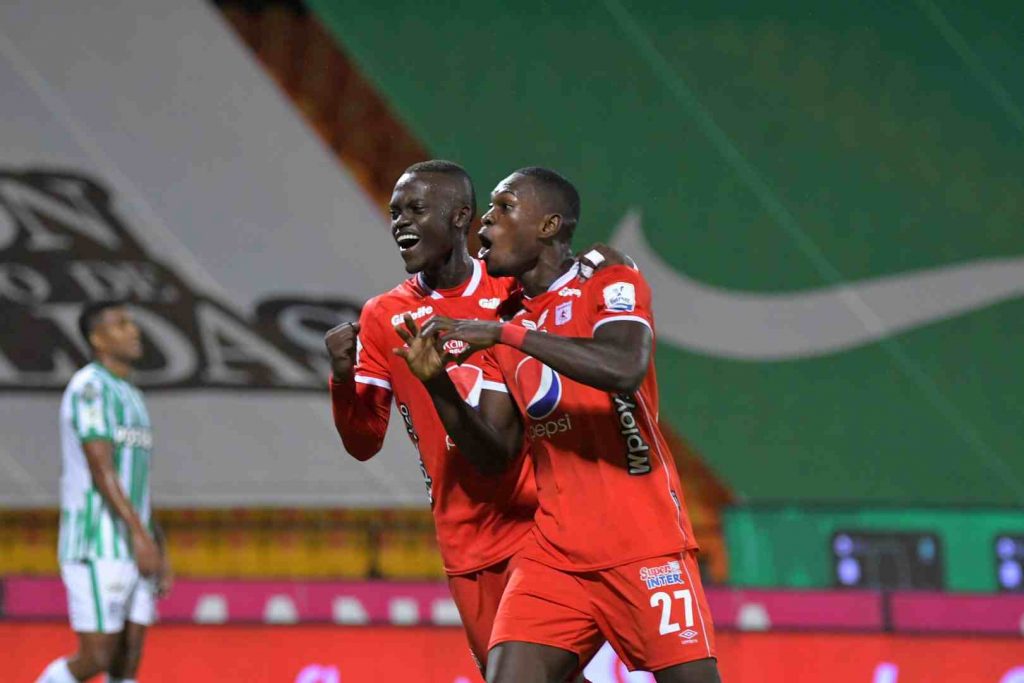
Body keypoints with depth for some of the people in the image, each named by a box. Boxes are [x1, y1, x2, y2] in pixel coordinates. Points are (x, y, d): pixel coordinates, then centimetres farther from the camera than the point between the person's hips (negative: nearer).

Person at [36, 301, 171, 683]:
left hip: (134, 550, 9)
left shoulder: (131, 397, 20)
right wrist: (140, 534, -25)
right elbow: (101, 468, -19)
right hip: (96, 547, -9)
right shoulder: (90, 387, -9)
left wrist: (159, 552, 19)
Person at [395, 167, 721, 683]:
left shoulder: (610, 287, -2)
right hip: (554, 556, 5)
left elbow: (626, 369, -24)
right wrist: (436, 384, -3)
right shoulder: (504, 333, 17)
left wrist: (504, 333, -22)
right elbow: (496, 449, 13)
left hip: (645, 548, -5)